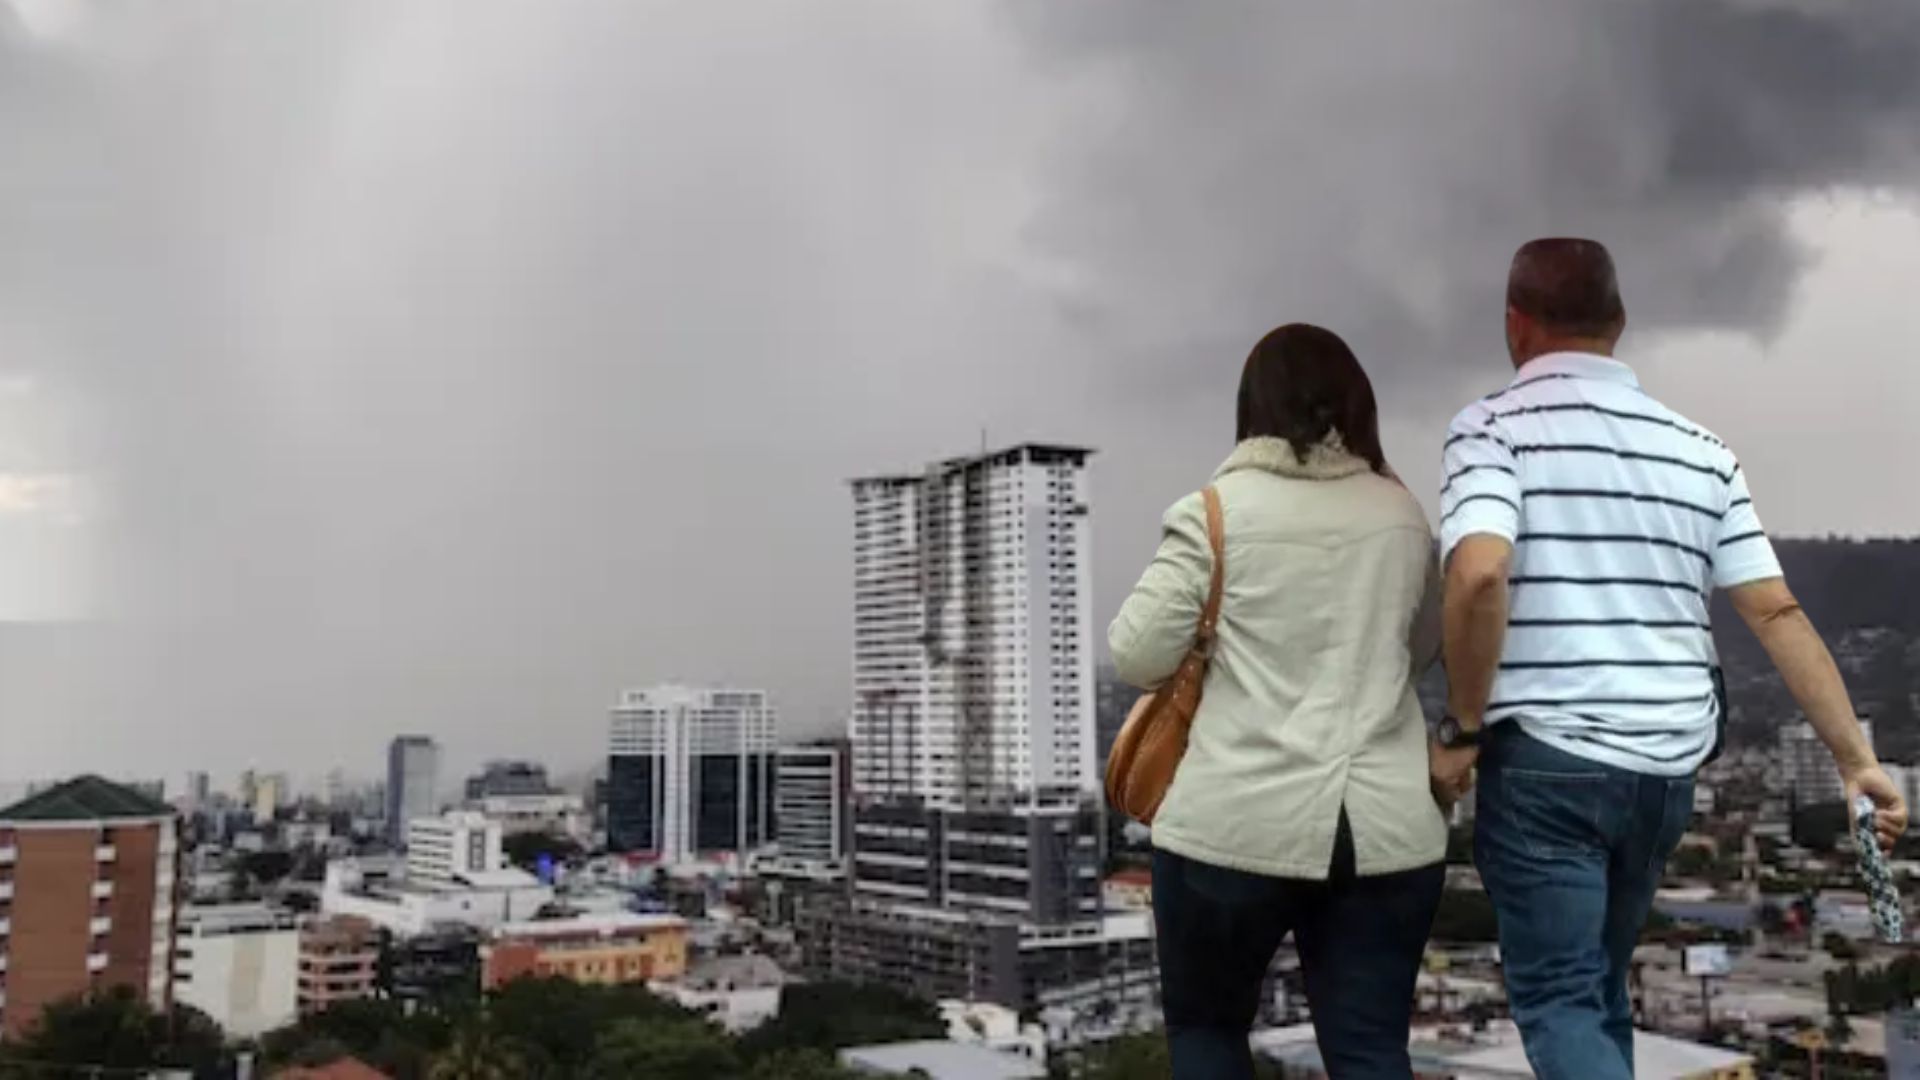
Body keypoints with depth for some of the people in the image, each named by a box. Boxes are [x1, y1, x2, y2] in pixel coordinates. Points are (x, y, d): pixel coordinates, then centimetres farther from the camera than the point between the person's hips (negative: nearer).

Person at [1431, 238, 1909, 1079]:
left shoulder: (1492, 427, -6)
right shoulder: (1700, 450, 10)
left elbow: (1480, 573, -23)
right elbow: (1777, 612, 5)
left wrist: (1463, 728, -12)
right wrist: (1856, 757, 7)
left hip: (1544, 758, -6)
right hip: (1669, 766, 6)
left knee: (1556, 995, 3)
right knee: (1599, 976, 23)